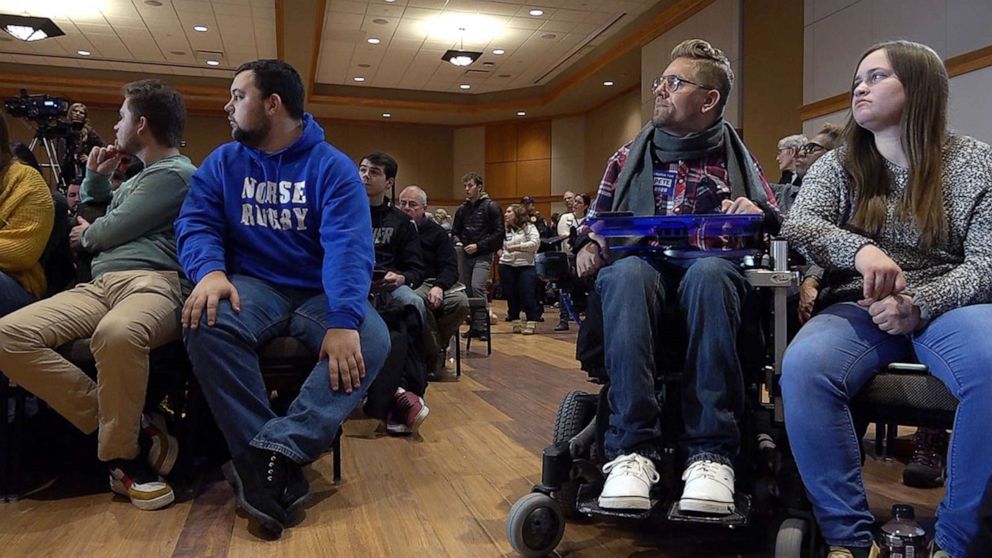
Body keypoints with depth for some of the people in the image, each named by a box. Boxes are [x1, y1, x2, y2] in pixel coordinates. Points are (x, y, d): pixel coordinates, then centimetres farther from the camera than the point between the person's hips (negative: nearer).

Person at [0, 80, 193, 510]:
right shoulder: (140, 177, 33)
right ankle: (129, 430, -17)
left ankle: (122, 451, -21)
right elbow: (95, 215, 46)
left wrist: (86, 236, 19)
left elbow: (113, 230, -2)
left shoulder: (176, 172, 2)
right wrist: (95, 177, 30)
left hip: (152, 283, -9)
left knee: (116, 335, -43)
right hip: (99, 285, 9)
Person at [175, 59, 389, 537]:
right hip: (255, 286, 2)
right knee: (207, 324, -32)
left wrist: (343, 319, -33)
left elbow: (349, 246, -16)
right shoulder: (221, 163, 11)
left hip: (321, 292, -1)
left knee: (371, 341, -31)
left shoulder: (333, 167, -3)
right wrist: (210, 270, -25)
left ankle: (275, 454, -36)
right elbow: (196, 223, 0)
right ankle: (275, 467, -30)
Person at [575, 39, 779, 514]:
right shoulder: (630, 156, 20)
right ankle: (631, 448, -39)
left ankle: (712, 452, -37)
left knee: (709, 271, -38)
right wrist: (588, 248, -3)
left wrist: (759, 217, -10)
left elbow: (778, 231, 13)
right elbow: (594, 223, 20)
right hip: (641, 271, 1)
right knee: (626, 271, -37)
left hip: (709, 273, 0)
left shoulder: (737, 160, 18)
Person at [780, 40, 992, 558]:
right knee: (802, 367, -33)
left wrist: (920, 304, -21)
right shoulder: (838, 165, 11)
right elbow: (797, 225, -7)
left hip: (947, 304, 0)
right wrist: (861, 250, -28)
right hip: (860, 307, 1)